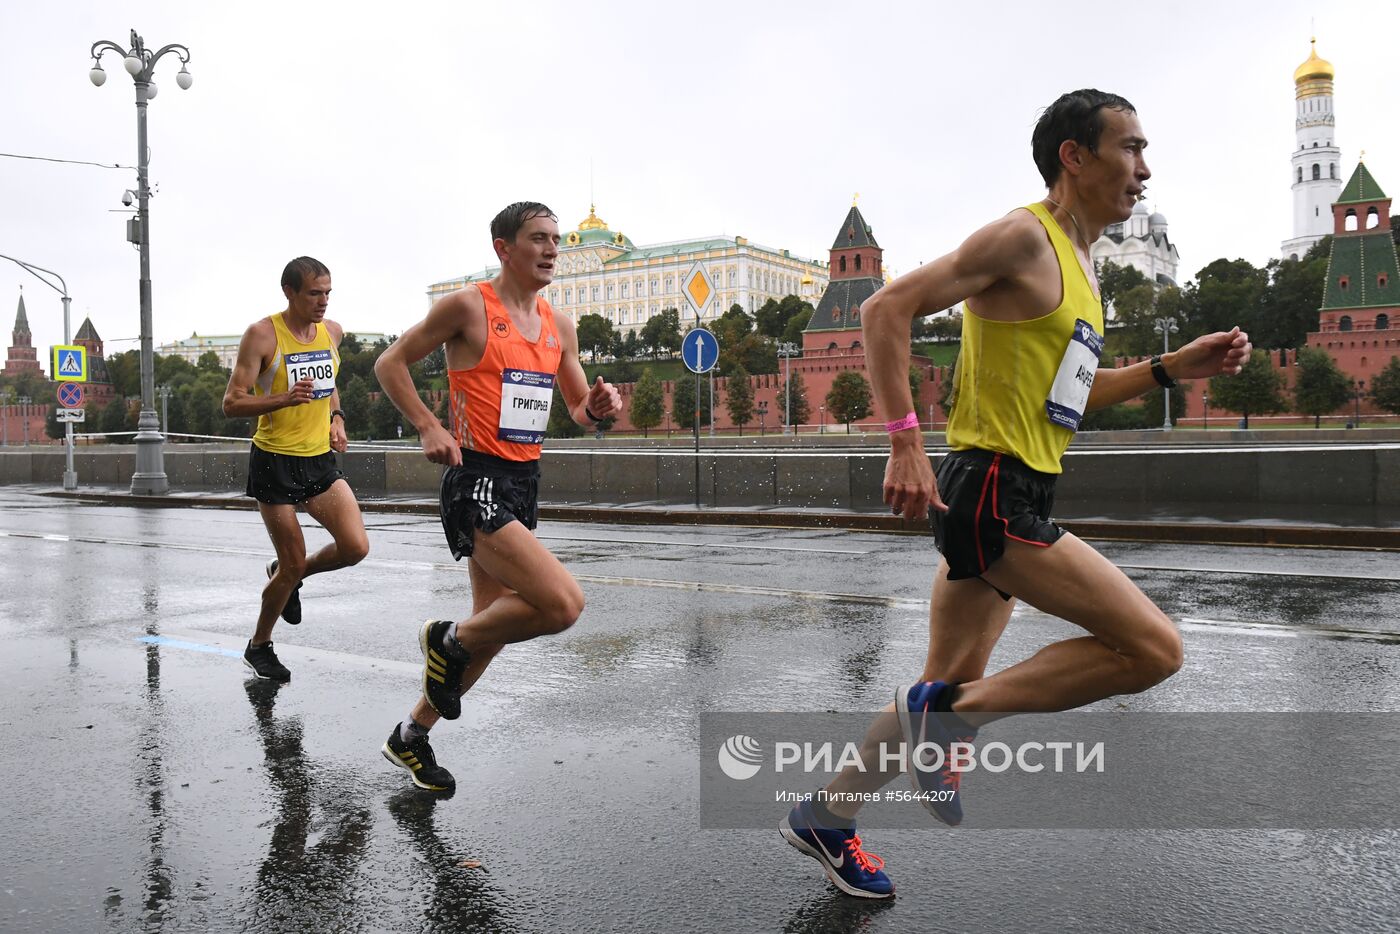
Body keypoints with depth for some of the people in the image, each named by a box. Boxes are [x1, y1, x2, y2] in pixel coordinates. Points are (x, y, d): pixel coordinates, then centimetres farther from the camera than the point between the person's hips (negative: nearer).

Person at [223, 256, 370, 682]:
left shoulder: (332, 332, 5)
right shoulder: (262, 334, -12)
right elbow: (232, 404, -14)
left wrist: (335, 417, 7)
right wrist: (284, 399, -30)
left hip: (320, 459, 5)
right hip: (274, 461, -5)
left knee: (356, 547, -10)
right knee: (293, 565, 0)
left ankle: (289, 574, 21)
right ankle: (259, 646, 25)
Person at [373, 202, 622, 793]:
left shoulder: (559, 325, 12)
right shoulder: (468, 306, -7)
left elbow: (578, 406, 20)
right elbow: (390, 363, -1)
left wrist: (596, 408, -3)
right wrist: (428, 427, -13)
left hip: (525, 483, 8)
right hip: (478, 482, -8)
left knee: (494, 626, 15)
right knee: (563, 603, -22)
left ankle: (411, 737, 34)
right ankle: (450, 639, 5)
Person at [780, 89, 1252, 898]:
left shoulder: (1079, 265, 19)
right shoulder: (1025, 239, -11)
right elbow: (887, 309, -16)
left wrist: (1173, 368, 16)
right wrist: (906, 443, -22)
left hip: (1013, 502, 10)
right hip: (991, 493, -10)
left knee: (950, 688, 16)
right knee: (1156, 648, -12)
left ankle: (827, 817, 30)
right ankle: (950, 714, -4)